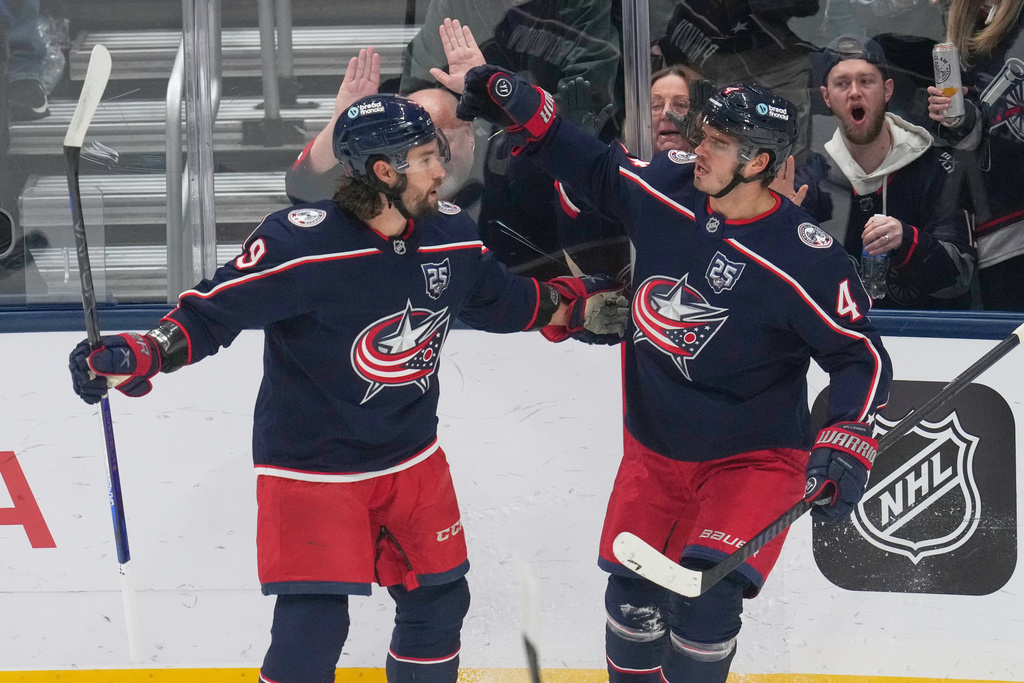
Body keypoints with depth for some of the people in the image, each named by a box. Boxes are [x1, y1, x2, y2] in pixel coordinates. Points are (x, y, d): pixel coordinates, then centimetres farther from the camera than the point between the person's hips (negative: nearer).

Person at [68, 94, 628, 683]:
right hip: (311, 466, -6)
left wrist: (582, 304, 13)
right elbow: (214, 311, -22)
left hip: (412, 456, 7)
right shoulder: (301, 242, -24)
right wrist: (139, 356, -35)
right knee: (312, 626, -12)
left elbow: (503, 300, 16)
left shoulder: (451, 234, -3)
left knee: (438, 599, 14)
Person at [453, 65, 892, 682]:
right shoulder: (666, 186, -8)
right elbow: (592, 168, 11)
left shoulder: (804, 257, -23)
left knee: (704, 603, -20)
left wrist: (847, 446, -25)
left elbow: (861, 356, -16)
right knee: (633, 598, 12)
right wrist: (519, 105, 3)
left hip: (753, 458, -5)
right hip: (654, 451, 6)